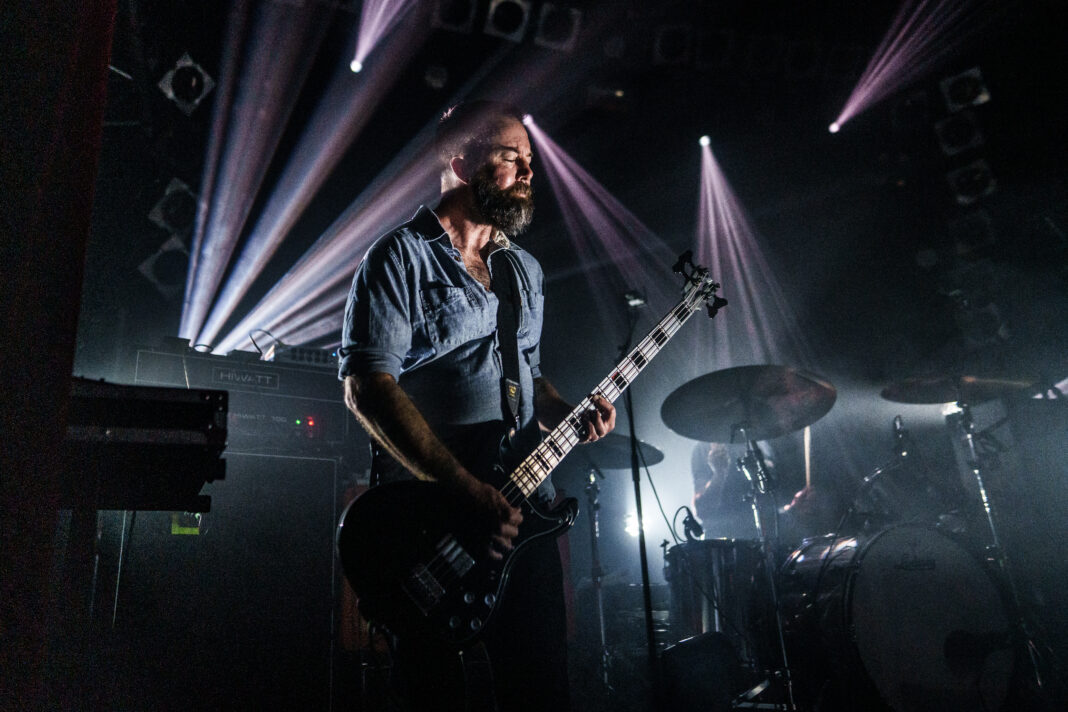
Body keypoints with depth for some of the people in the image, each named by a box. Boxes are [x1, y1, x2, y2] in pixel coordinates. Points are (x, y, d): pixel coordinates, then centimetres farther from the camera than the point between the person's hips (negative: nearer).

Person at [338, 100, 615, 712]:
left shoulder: (525, 270, 17)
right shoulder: (401, 258, -6)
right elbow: (367, 386, -16)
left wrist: (567, 413, 3)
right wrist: (468, 490, -21)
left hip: (522, 507, 6)